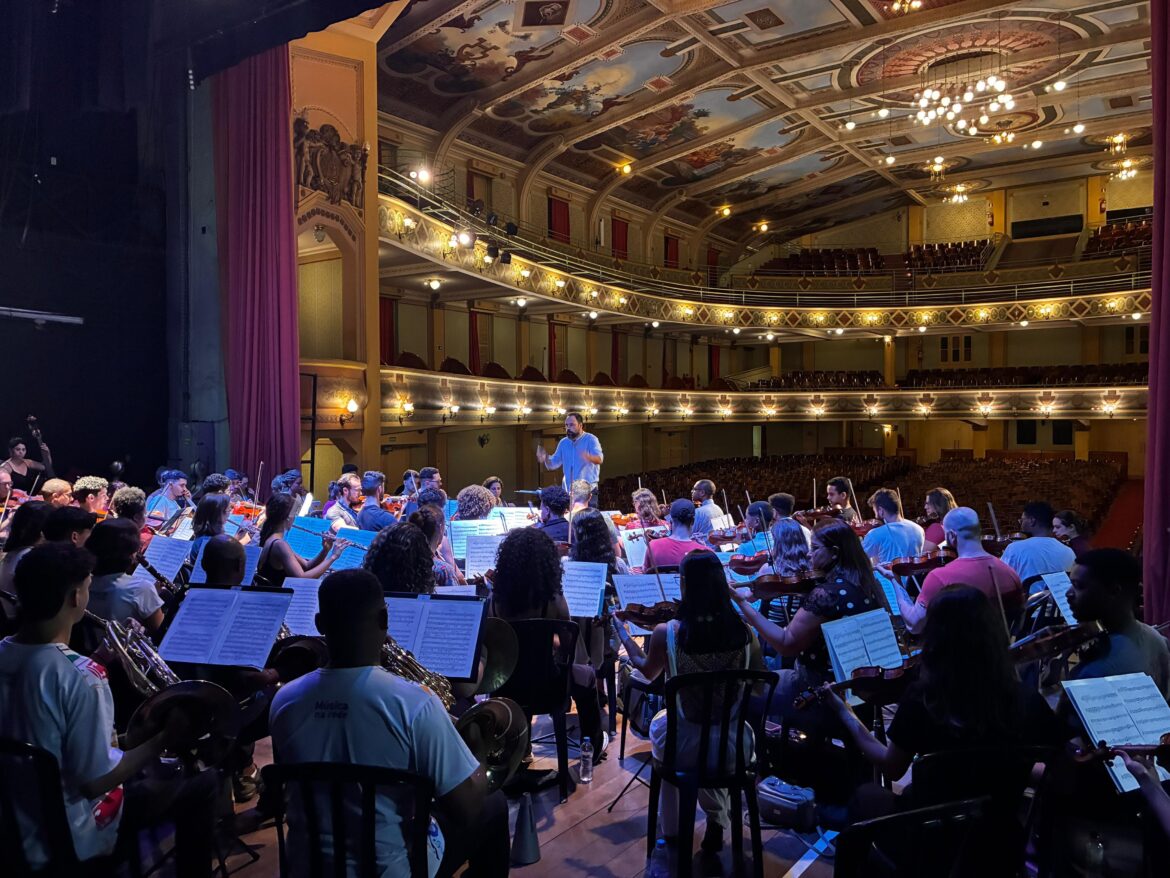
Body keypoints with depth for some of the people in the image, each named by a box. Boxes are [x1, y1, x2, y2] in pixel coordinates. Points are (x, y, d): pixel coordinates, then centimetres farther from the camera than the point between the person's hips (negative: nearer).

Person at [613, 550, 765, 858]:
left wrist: (621, 629, 19)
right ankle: (720, 816, 28)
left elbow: (646, 671, 5)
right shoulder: (744, 632, -12)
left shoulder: (667, 632, -18)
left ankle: (673, 828, 40)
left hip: (685, 746, -2)